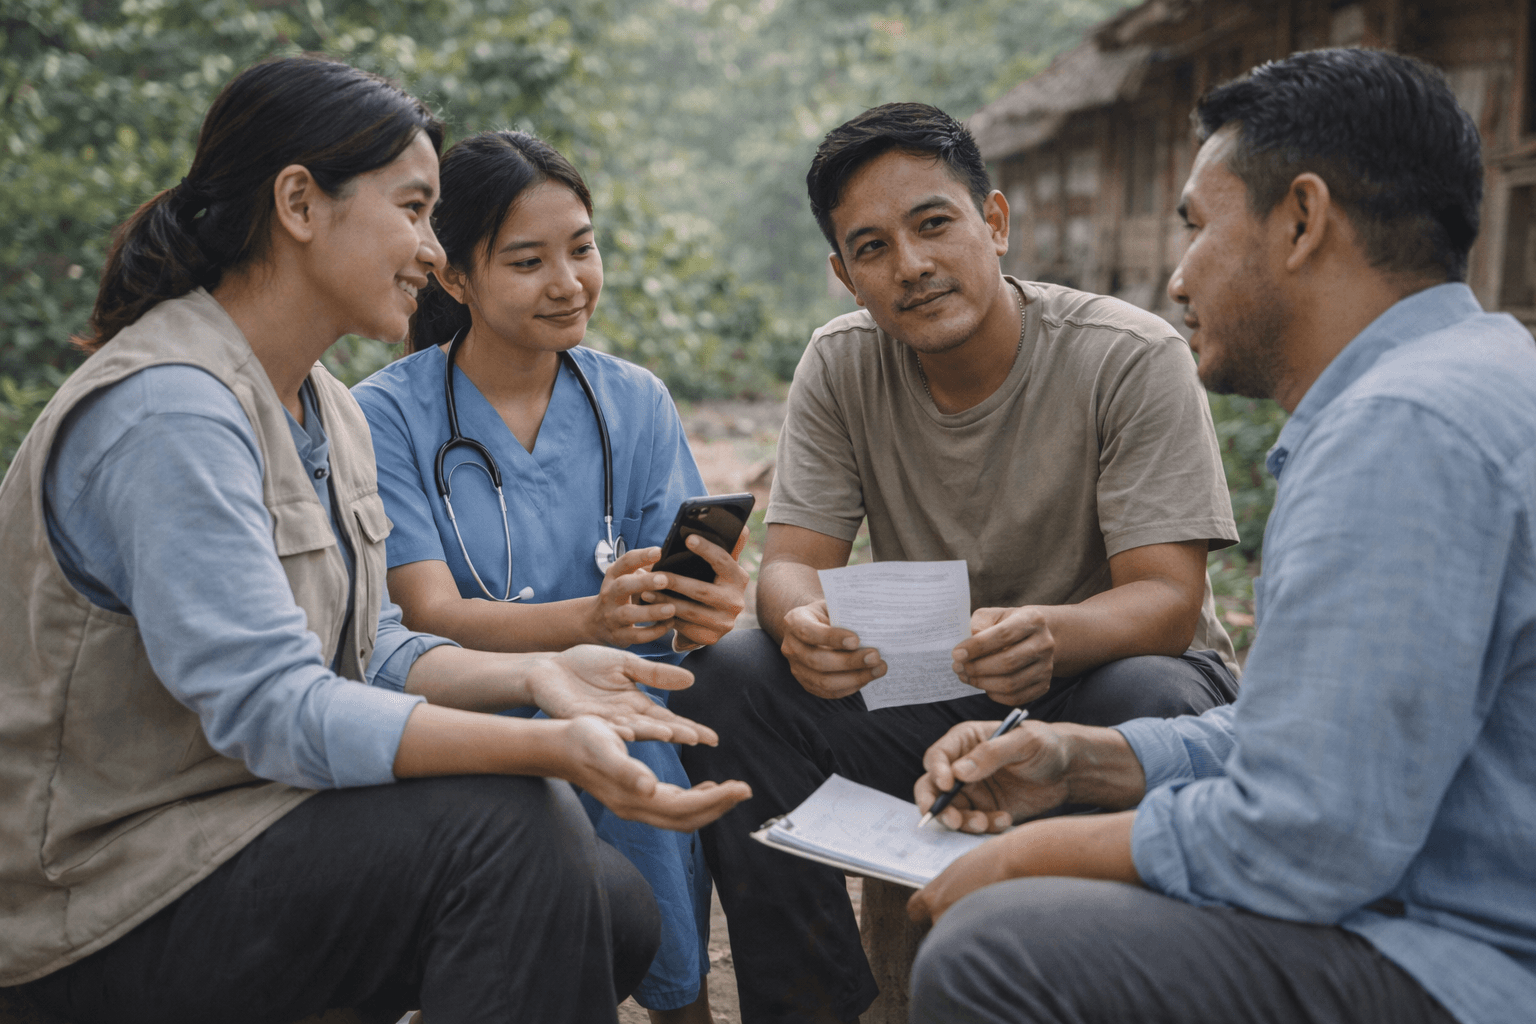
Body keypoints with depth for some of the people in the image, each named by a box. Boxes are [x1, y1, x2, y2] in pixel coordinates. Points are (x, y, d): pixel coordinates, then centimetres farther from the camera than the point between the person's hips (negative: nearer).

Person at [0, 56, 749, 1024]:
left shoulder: (329, 409, 8)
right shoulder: (169, 410, -24)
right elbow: (271, 708, -30)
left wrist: (535, 675, -9)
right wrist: (551, 747, -39)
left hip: (256, 814, 9)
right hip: (116, 902, -9)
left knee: (619, 907, 0)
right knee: (507, 820, -25)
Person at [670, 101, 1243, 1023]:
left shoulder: (1135, 359, -15)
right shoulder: (840, 367, -4)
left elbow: (1168, 600, -20)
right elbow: (793, 562, -8)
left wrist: (1051, 635, -44)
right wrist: (804, 623, -35)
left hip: (1092, 678, -3)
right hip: (924, 695, 3)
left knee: (1155, 702, -36)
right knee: (730, 674, -19)